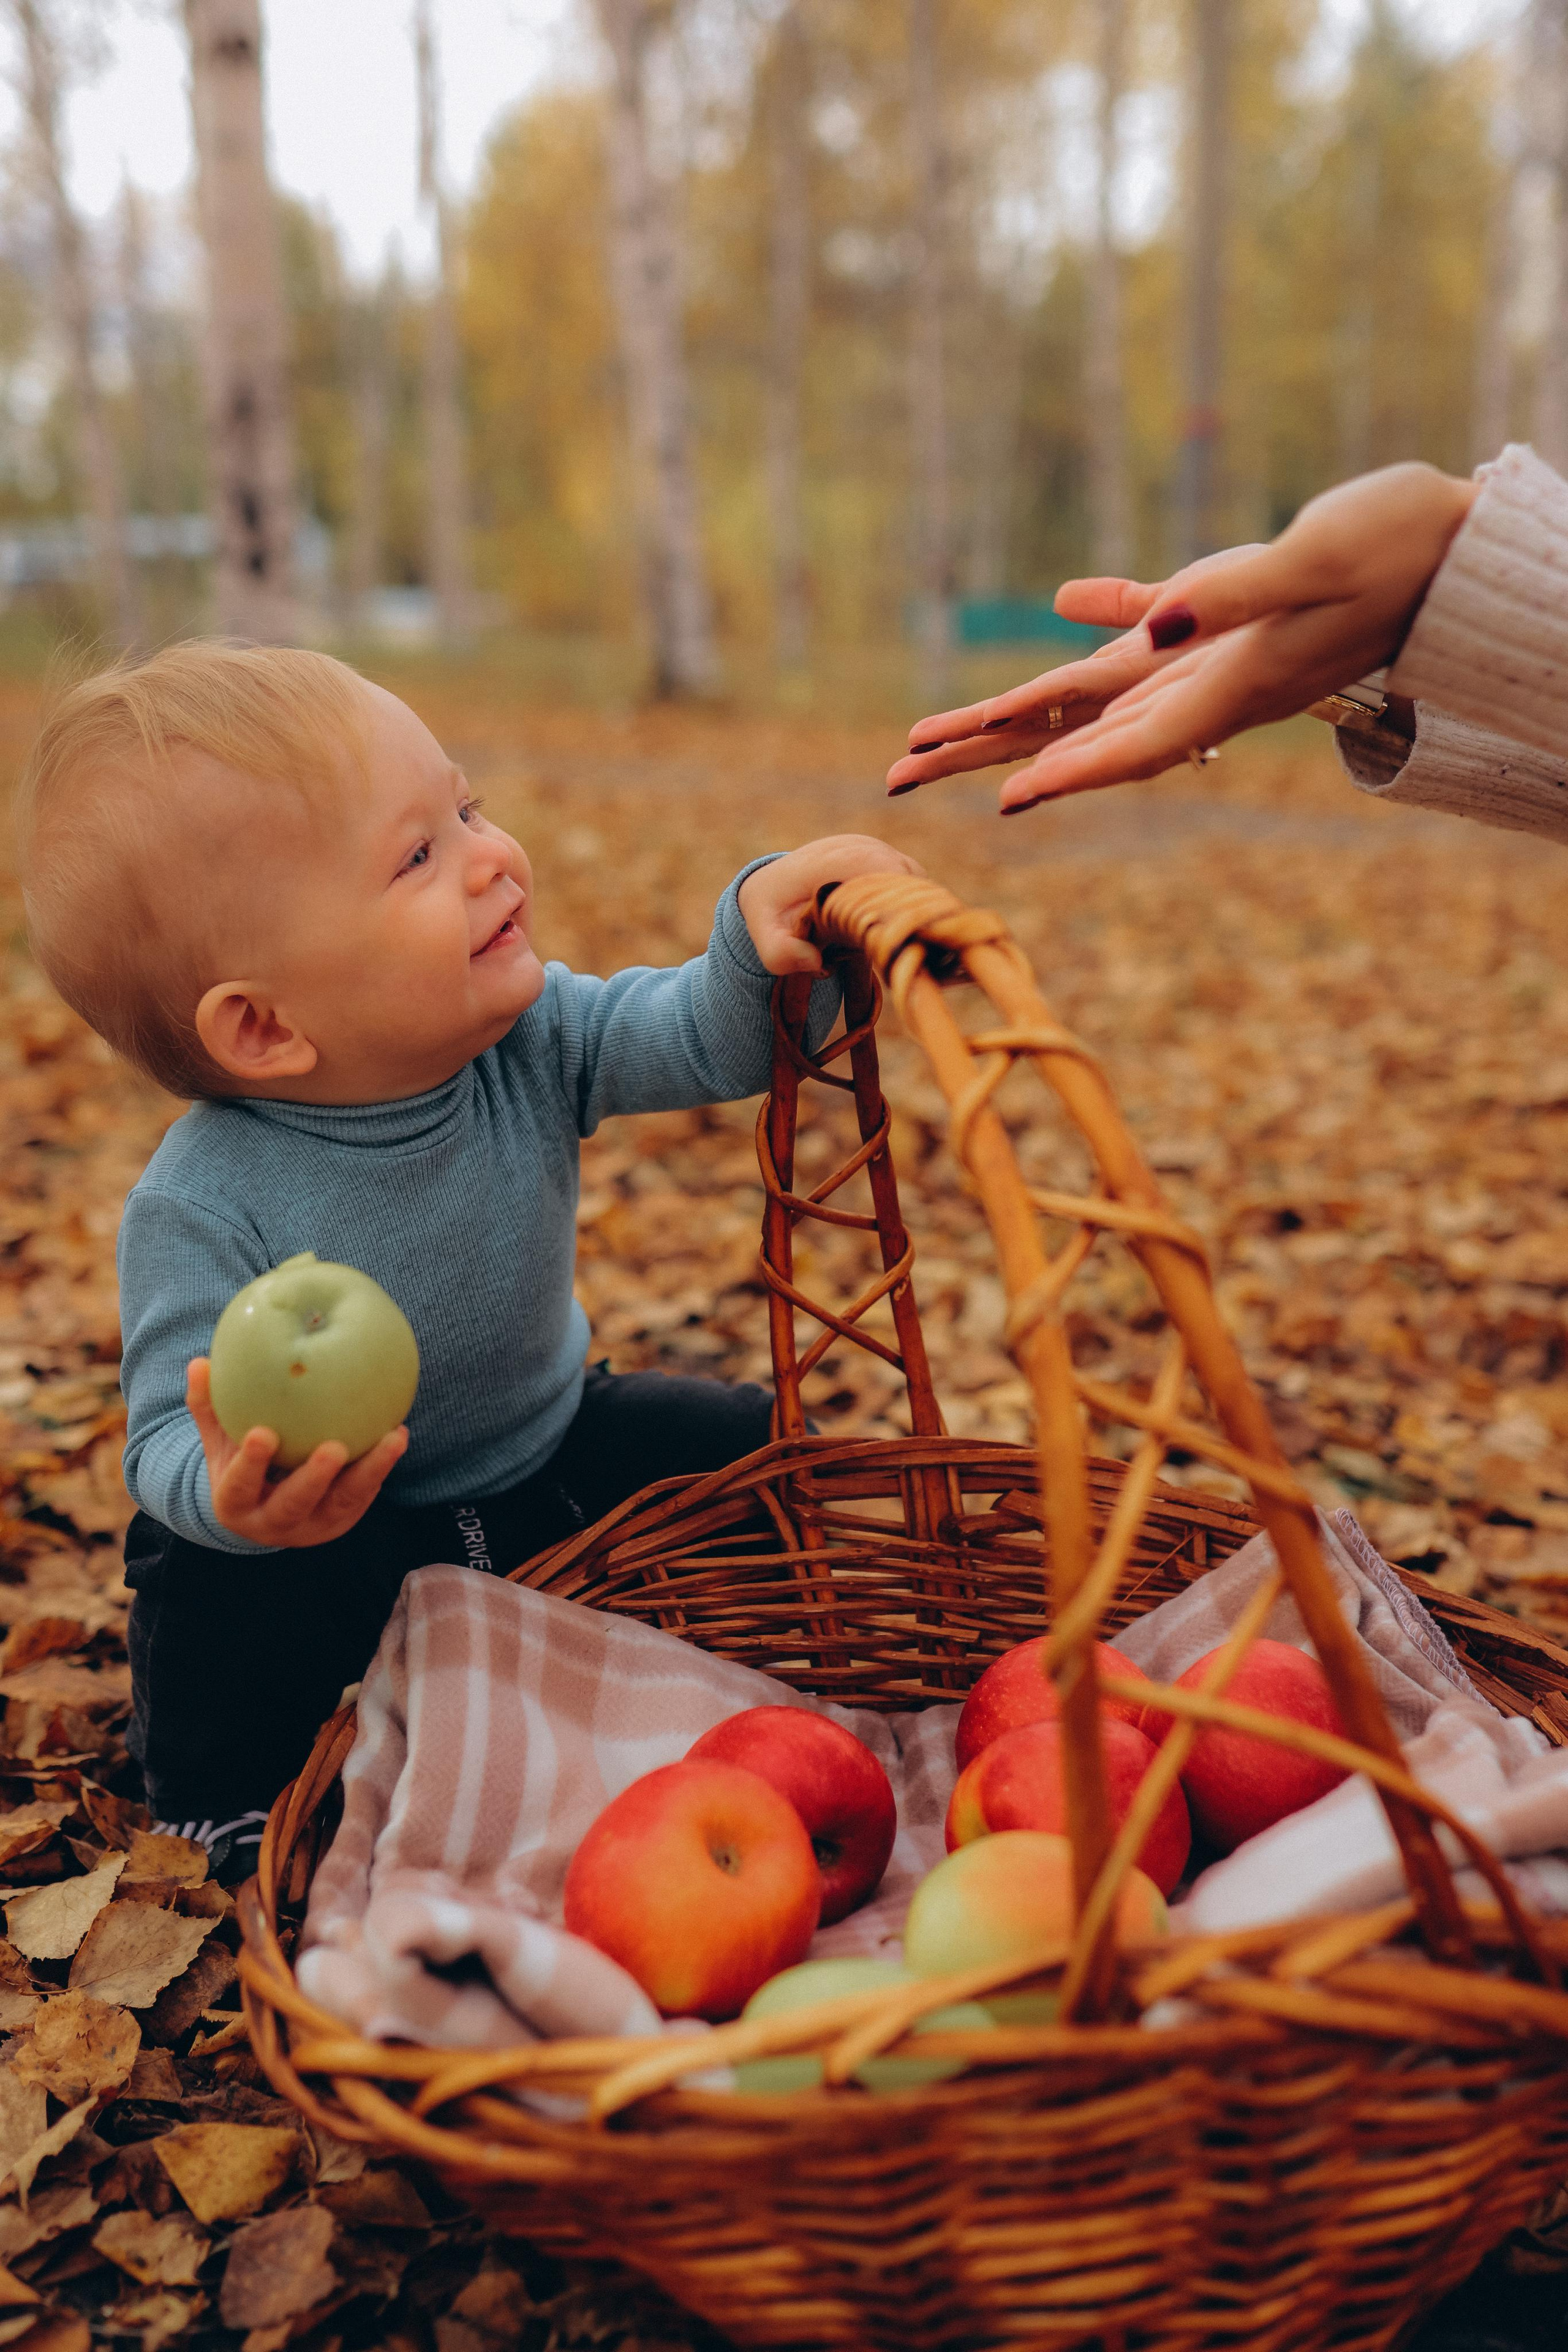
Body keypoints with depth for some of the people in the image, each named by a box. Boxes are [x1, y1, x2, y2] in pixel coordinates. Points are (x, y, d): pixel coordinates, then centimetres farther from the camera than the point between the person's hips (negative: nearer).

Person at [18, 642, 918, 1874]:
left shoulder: (528, 1036, -19)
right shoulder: (205, 1210, -32)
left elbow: (710, 1042, -20)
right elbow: (169, 1443, -30)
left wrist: (764, 939, -42)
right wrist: (224, 1487, -54)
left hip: (550, 1451, 5)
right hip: (342, 1520, -4)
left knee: (752, 1452, 0)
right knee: (229, 1618, -30)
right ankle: (232, 1804, 5)